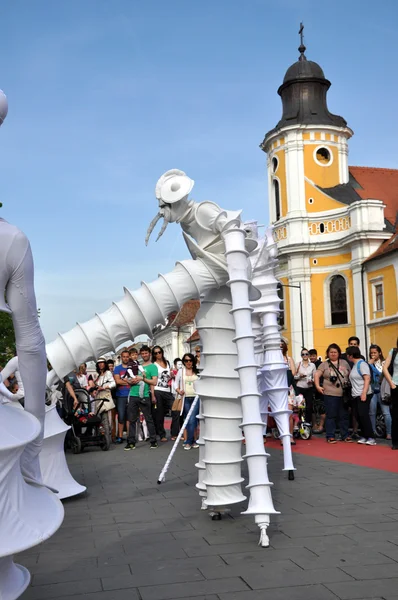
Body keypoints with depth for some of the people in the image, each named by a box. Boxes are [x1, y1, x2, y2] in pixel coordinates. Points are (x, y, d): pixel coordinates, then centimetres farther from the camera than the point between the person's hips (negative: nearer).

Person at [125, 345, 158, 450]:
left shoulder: (152, 367, 2)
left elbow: (154, 382, -8)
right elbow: (130, 379, 21)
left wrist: (143, 378, -15)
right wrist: (132, 381, -1)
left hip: (144, 396, -5)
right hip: (133, 395, 5)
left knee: (149, 419, 0)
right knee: (132, 420, 4)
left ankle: (153, 441, 7)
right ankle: (131, 442, 7)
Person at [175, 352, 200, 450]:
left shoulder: (197, 372, 7)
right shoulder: (181, 371, 10)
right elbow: (176, 384, 11)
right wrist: (178, 391, -7)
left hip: (195, 398, -2)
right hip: (185, 399, 2)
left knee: (192, 420, -11)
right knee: (188, 421, 4)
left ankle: (189, 442, -6)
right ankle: (193, 441, 13)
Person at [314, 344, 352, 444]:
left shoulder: (344, 363, 11)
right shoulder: (324, 364, 5)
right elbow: (317, 375, -2)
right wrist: (318, 386, -14)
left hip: (343, 394, 2)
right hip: (330, 394, -2)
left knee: (344, 415, 8)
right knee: (331, 415, 1)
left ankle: (345, 435, 18)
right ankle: (330, 436, 7)